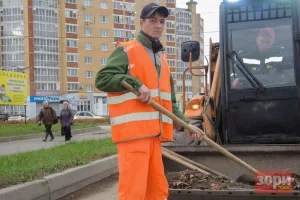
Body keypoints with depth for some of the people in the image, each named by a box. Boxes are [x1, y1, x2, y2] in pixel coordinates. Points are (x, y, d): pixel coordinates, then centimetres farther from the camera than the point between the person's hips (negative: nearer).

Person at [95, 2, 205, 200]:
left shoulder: (161, 60, 22)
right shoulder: (126, 51, 0)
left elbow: (169, 102, 23)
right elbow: (102, 79, -11)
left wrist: (185, 125, 12)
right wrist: (135, 83, -18)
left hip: (153, 132, 8)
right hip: (133, 130, -8)